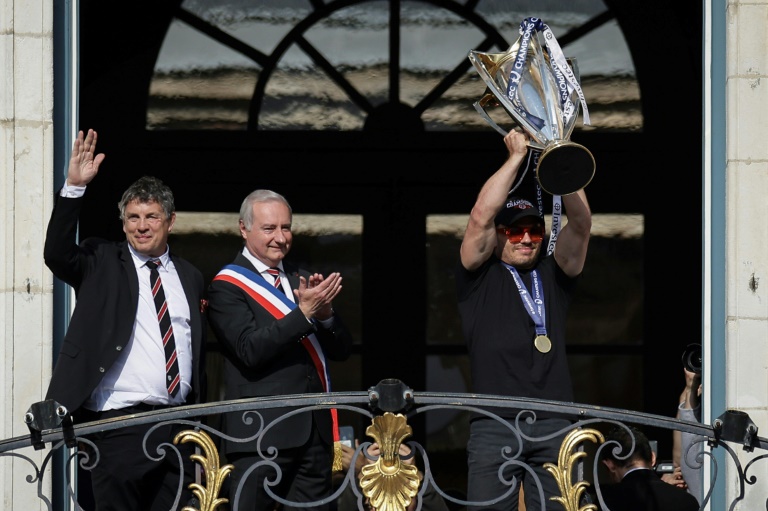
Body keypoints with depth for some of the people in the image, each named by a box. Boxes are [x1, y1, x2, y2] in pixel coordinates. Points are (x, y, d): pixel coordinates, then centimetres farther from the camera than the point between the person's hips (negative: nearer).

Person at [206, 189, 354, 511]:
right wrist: (305, 312, -19)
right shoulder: (227, 287, -1)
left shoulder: (304, 280, 17)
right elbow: (250, 350, -14)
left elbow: (341, 349, 14)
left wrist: (325, 312, -7)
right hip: (262, 433, -5)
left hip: (315, 430, 6)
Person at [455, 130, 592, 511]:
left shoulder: (553, 275, 20)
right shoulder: (480, 276, 13)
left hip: (553, 424, 2)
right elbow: (480, 218, -2)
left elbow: (580, 224, 7)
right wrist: (516, 157, 2)